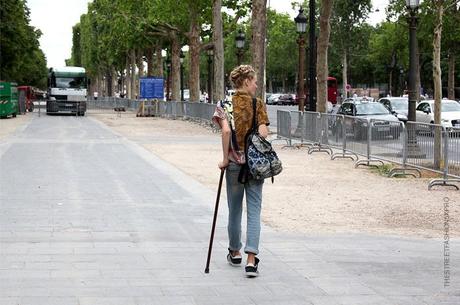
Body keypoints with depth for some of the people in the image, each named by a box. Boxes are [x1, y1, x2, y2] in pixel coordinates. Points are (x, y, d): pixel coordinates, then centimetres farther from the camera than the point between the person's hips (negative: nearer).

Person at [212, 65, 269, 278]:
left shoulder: (225, 105, -2)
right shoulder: (258, 104, -2)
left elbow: (226, 130, -16)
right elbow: (263, 134, -11)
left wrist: (225, 158, -8)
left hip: (234, 164, 1)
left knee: (234, 210, 16)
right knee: (254, 211, 0)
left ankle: (235, 253, 31)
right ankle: (251, 260, -11)